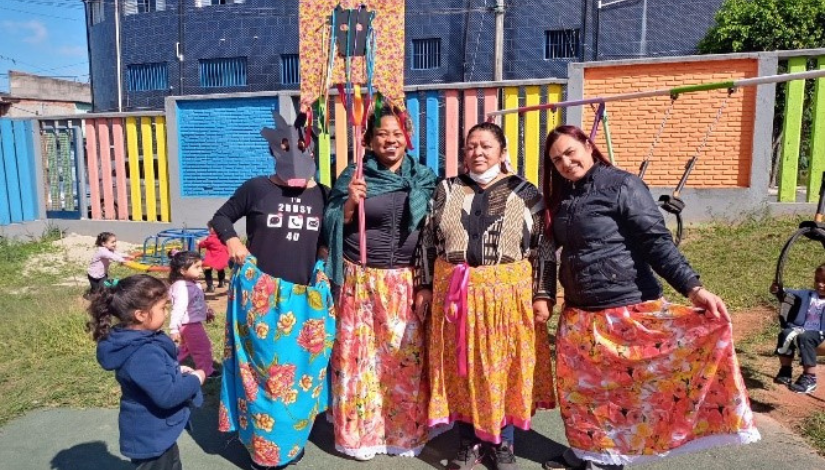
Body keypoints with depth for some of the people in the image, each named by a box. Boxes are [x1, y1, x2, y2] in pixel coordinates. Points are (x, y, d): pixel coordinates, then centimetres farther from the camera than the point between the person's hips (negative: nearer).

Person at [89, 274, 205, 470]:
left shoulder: (139, 343, -2)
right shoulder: (144, 354, -34)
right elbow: (167, 395, -34)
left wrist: (177, 371, -2)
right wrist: (195, 379, -19)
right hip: (150, 438, -10)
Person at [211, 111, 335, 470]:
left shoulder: (321, 194, 3)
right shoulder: (256, 188, -4)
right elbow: (221, 216, 8)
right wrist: (231, 241, -7)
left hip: (307, 295, 3)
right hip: (261, 292, -3)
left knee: (301, 366, 11)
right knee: (265, 368, 5)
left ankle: (292, 439, 32)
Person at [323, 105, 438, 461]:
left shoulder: (424, 178, 7)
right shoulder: (354, 175, 1)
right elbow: (333, 226, 1)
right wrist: (350, 203, -17)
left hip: (408, 282, 2)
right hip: (362, 280, -1)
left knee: (406, 356, 7)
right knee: (360, 354, 5)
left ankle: (405, 432, 25)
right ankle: (359, 433, 22)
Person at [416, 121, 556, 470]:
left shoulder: (526, 193, 2)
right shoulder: (446, 190, 7)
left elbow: (543, 248, 1)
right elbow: (428, 242, 9)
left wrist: (542, 294, -4)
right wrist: (425, 285, 6)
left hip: (508, 293, -1)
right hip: (455, 292, 2)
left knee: (505, 368, 7)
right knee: (462, 369, 9)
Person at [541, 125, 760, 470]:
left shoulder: (622, 185, -11)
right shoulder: (563, 197, 9)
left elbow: (656, 241, -17)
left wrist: (693, 288, -26)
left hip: (625, 309, -7)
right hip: (577, 313, 7)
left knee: (617, 388, 7)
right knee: (578, 389, 16)